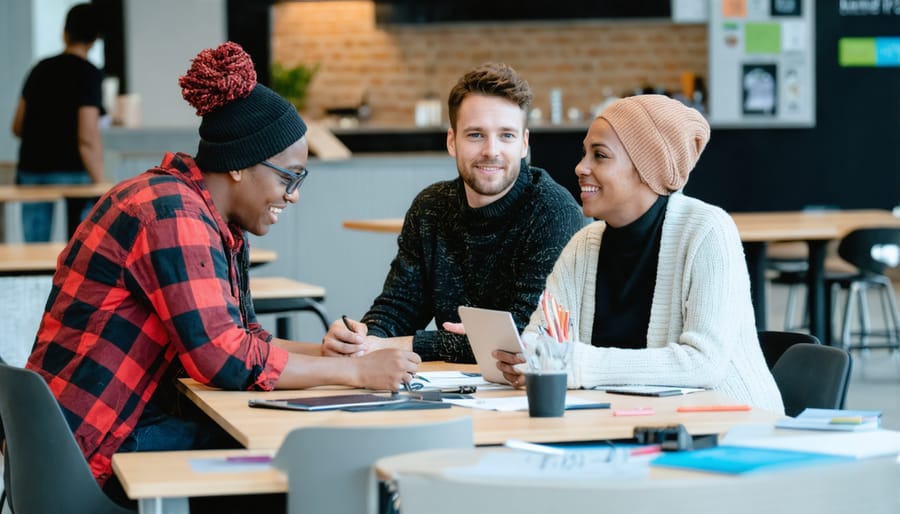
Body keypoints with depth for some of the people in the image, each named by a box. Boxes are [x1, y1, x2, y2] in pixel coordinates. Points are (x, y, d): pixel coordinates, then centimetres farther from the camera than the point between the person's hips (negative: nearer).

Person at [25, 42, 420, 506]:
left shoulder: (215, 223, 10)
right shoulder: (173, 217, -20)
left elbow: (241, 335, 15)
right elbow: (225, 360, -24)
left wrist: (322, 352, -2)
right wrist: (356, 371, -18)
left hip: (135, 426, 9)